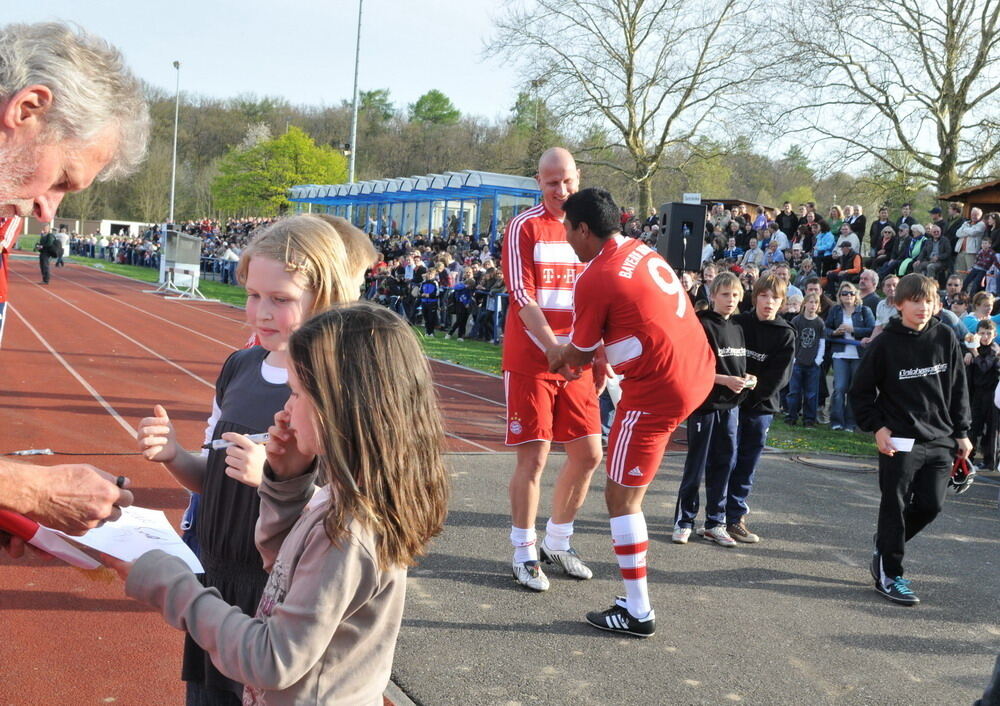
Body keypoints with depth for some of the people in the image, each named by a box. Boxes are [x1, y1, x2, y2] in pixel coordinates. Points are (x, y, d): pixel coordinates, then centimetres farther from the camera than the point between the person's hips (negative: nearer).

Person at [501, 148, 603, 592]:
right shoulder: (525, 227, -5)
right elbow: (522, 297, -13)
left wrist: (599, 358, 8)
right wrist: (555, 348, -23)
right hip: (530, 359, -6)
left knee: (588, 453, 8)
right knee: (534, 456, -5)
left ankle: (557, 543, 26)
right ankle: (524, 553, 10)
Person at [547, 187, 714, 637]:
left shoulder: (595, 279, -14)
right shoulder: (643, 251, 11)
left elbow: (579, 355, 0)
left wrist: (558, 360, 22)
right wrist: (581, 357, 29)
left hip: (658, 390, -8)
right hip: (699, 372, 8)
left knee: (621, 497, 3)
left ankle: (636, 612, 10)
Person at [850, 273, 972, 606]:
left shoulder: (945, 338, 2)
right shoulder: (885, 344, -6)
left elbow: (958, 388, 9)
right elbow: (861, 391, 0)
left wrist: (961, 432, 7)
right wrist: (876, 427, -8)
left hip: (940, 441, 4)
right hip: (900, 441, -3)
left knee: (930, 505, 5)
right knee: (895, 506, 1)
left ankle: (887, 541, 31)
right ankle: (889, 575, 12)